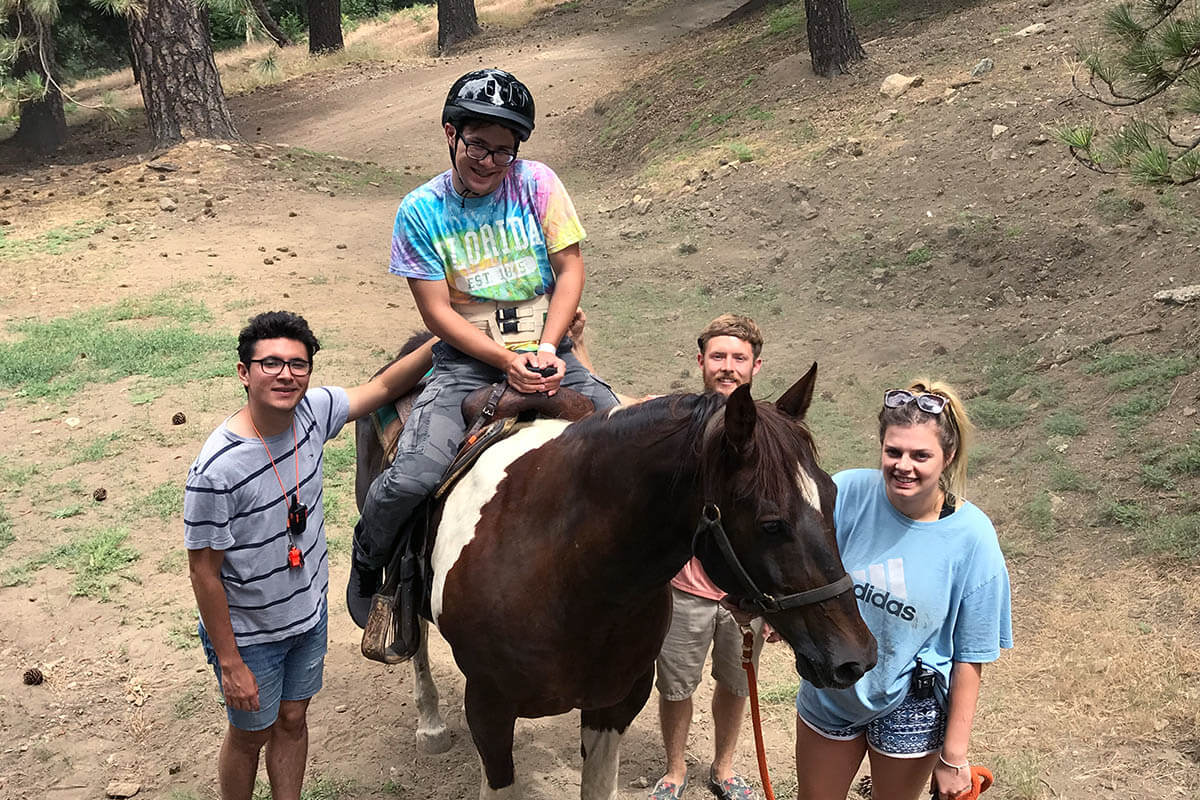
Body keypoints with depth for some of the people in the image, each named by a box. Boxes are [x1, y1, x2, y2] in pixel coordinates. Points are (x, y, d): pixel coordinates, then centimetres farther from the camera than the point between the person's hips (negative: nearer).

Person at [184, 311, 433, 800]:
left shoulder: (312, 412, -14)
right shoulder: (217, 470, -31)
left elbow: (383, 388, 2)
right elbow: (204, 572, -22)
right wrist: (230, 664, -16)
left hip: (310, 613, 5)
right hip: (250, 633, -5)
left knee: (293, 721, 23)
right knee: (250, 735, 19)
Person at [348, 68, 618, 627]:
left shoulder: (536, 183, 1)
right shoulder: (420, 211, -3)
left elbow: (570, 269, 0)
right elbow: (437, 312, -6)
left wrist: (545, 349, -13)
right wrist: (507, 361, -17)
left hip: (546, 349, 2)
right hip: (466, 358, -2)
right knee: (411, 477, -22)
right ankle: (367, 563, 11)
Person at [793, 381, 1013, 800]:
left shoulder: (971, 537, -21)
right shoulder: (847, 493, -19)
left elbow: (970, 658, -14)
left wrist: (954, 755, -11)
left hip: (908, 708, -2)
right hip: (829, 693, 2)